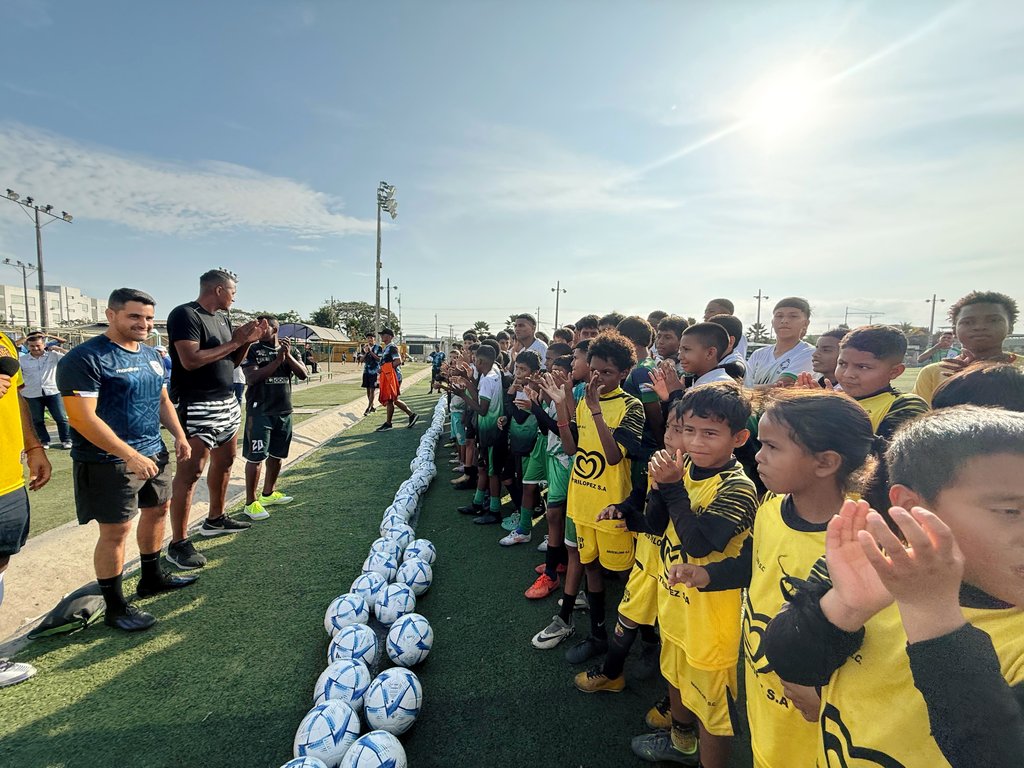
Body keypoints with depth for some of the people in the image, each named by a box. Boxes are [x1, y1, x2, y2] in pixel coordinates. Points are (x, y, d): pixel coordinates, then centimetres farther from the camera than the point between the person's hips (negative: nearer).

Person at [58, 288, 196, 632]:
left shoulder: (151, 355, 10)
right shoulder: (84, 358, -15)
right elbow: (83, 417, -21)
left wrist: (179, 435, 7)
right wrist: (131, 456, -25)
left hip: (154, 453, 8)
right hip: (109, 462, -8)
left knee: (158, 510, 17)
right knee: (116, 529, -1)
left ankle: (152, 578, 36)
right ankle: (115, 607, 16)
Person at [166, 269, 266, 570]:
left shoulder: (222, 319, 15)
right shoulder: (185, 314, -11)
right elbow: (190, 360, -23)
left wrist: (248, 339, 4)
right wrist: (233, 342, -16)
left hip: (227, 403, 9)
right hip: (197, 406, -9)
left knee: (224, 462, 17)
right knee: (190, 472, -7)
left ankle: (215, 519, 33)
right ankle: (177, 543, 1)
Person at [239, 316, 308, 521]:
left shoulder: (288, 350, 8)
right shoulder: (252, 350, -4)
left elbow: (303, 374, -2)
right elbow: (252, 378, -17)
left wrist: (288, 356, -15)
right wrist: (278, 360, -21)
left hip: (284, 411, 5)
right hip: (259, 411, -5)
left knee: (277, 455, 14)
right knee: (256, 457, -4)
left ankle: (268, 494, 30)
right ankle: (250, 503, 4)